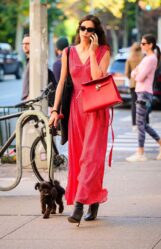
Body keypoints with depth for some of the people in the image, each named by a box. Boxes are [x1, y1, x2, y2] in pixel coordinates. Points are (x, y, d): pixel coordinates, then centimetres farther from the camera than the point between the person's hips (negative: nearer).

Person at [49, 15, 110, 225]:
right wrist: (55, 110, 4)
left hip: (96, 109, -4)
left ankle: (80, 204, -16)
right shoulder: (69, 53, 9)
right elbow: (62, 82, 9)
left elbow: (98, 77, -15)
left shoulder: (103, 51, 0)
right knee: (77, 155, 4)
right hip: (76, 107, 4)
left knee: (91, 156, -10)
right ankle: (93, 201, 16)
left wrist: (92, 51, -13)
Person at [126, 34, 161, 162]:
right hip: (141, 93, 10)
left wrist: (137, 75, 4)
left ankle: (140, 154, -4)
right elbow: (134, 74, 16)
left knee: (140, 124, -7)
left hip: (145, 93, -10)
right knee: (143, 124, 12)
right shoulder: (147, 58, 18)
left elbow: (140, 78, -17)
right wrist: (136, 73, -5)